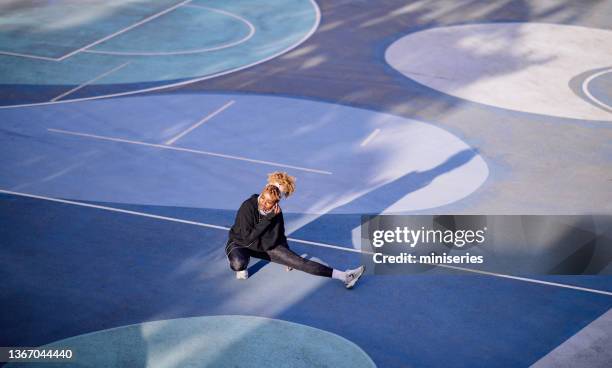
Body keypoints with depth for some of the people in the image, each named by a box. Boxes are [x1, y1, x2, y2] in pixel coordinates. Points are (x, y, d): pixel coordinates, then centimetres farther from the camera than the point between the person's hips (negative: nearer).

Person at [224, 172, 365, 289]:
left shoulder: (276, 212, -12)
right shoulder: (247, 207, -27)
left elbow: (280, 235, 6)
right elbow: (248, 237, -29)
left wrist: (288, 258, 14)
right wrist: (267, 219, -33)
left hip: (266, 246, 4)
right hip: (240, 244, -4)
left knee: (300, 262, -10)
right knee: (238, 263, -42)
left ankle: (343, 276, -14)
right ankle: (242, 267, -2)